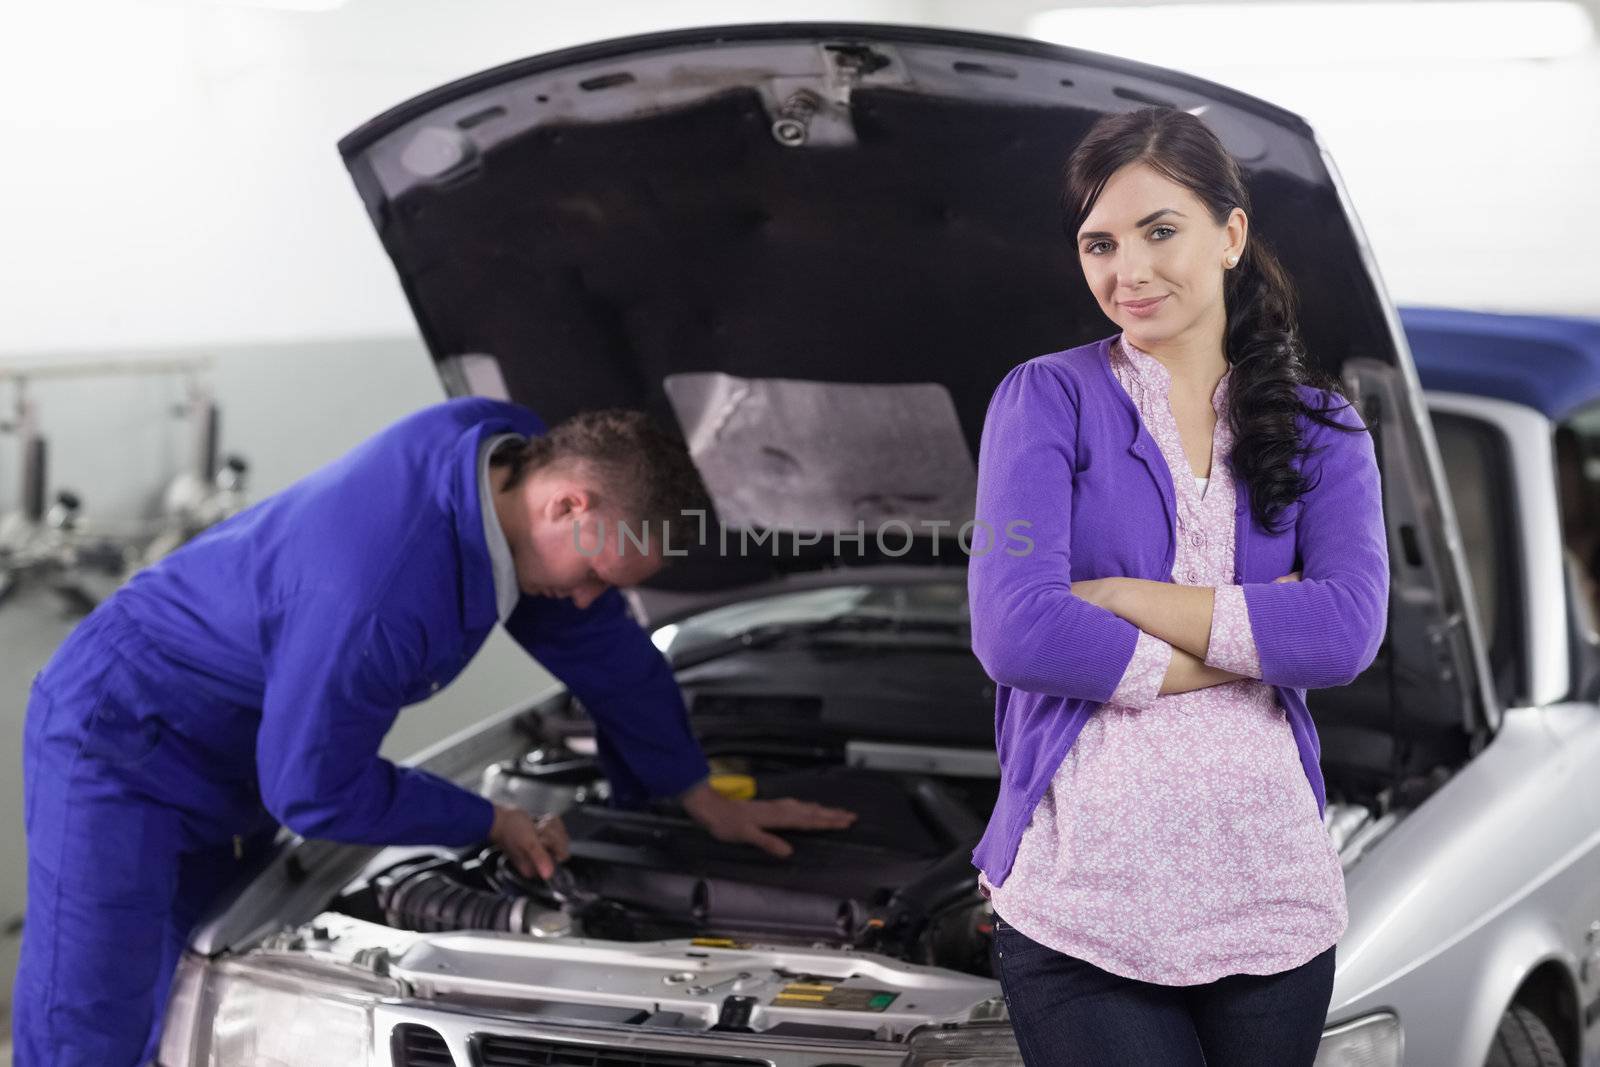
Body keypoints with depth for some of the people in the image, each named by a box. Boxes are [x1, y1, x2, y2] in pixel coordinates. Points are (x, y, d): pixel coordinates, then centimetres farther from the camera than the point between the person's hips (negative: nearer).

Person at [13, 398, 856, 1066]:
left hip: (228, 776, 9)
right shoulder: (380, 600, -37)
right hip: (116, 744, -9)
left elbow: (606, 650, 4)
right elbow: (312, 793, -24)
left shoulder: (504, 448, -10)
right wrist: (493, 824, -12)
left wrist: (707, 801, 14)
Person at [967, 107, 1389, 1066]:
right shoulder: (1046, 400, 2)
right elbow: (1014, 633, -12)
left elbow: (1351, 629, -8)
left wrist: (1119, 597, -11)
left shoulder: (1320, 427, 10)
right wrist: (1248, 645, -7)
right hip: (1084, 895, -3)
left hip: (1270, 883, 3)